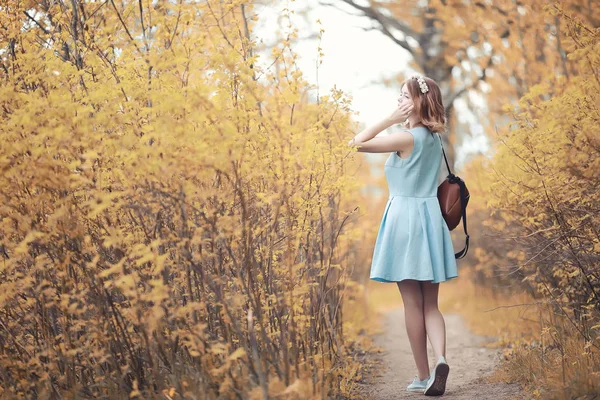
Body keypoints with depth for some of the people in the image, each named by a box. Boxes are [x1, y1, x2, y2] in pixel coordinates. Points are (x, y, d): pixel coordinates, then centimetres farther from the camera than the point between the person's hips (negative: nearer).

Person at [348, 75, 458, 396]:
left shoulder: (407, 138, -14)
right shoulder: (433, 137, 9)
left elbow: (357, 144, -13)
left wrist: (390, 119, -10)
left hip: (406, 219, -7)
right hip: (430, 217, 7)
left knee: (413, 304, 1)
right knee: (430, 304, 9)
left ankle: (423, 375, 6)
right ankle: (440, 359, -12)